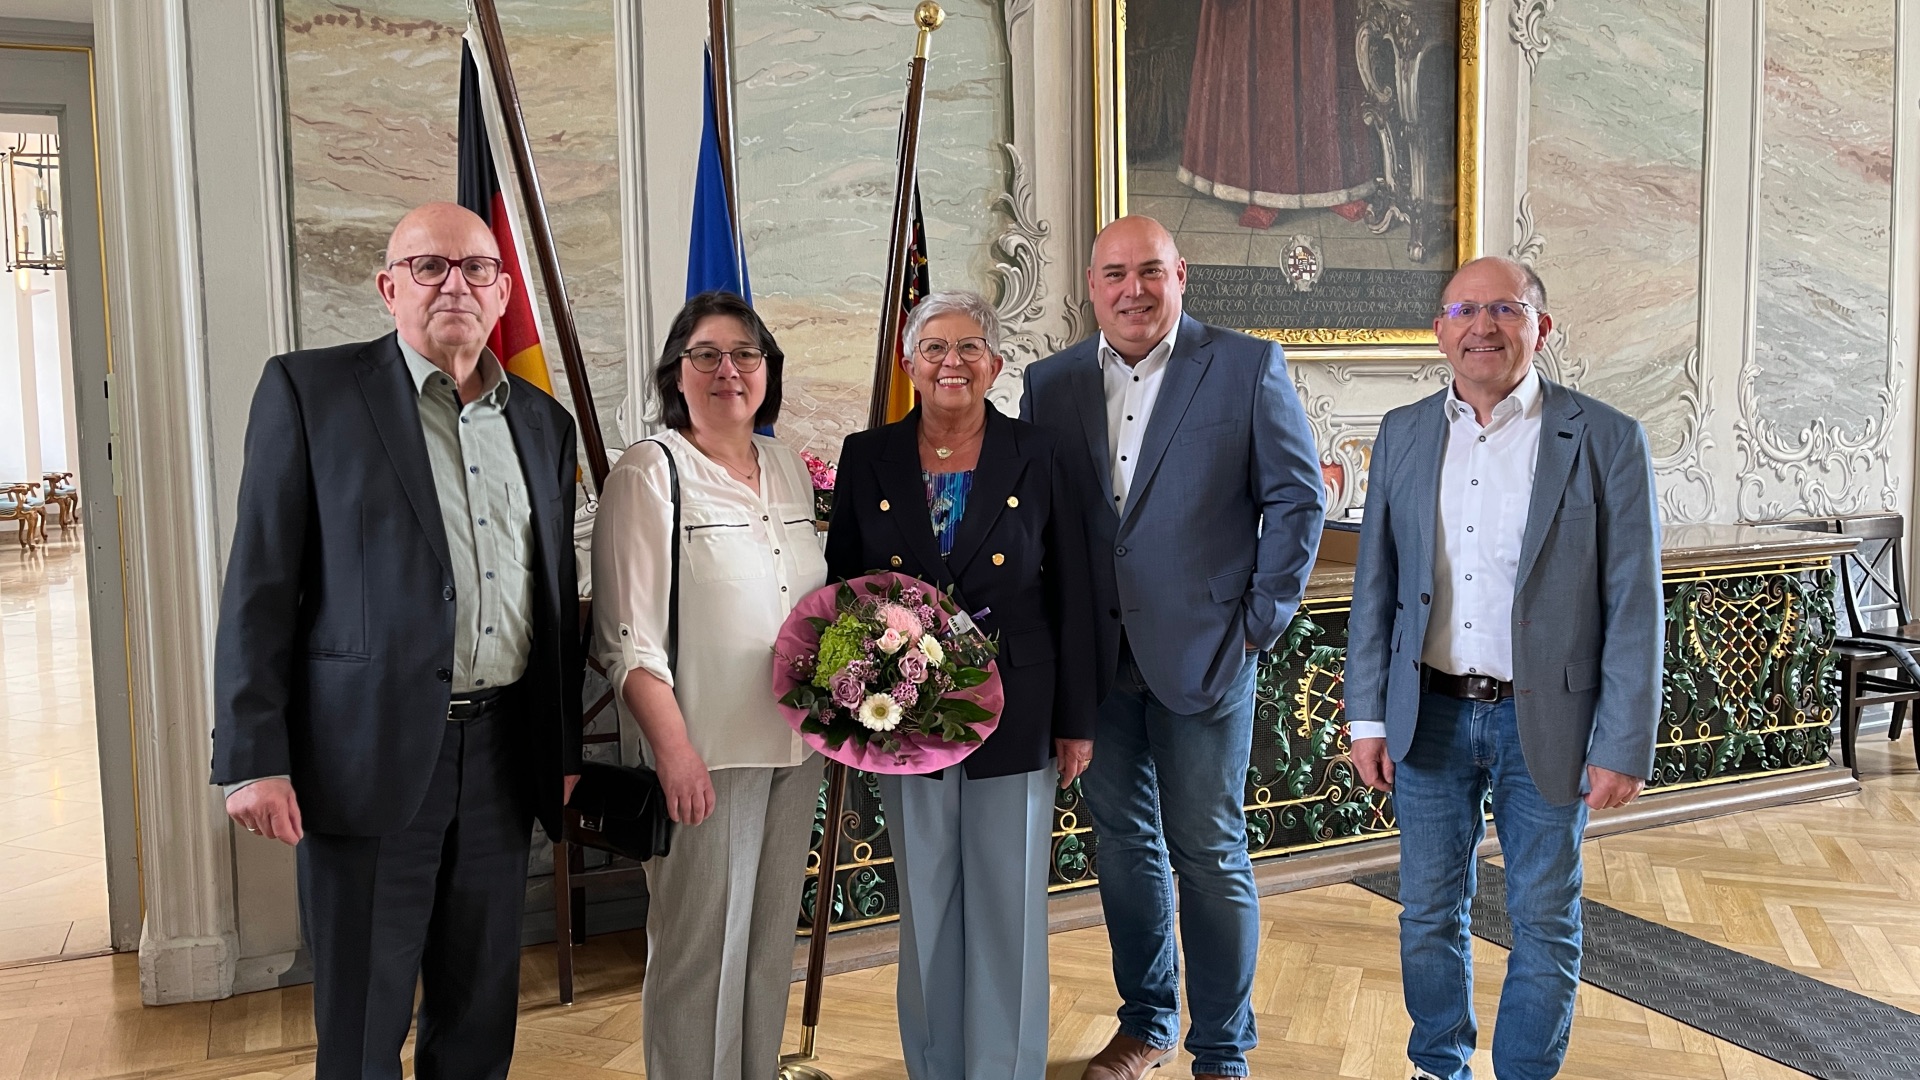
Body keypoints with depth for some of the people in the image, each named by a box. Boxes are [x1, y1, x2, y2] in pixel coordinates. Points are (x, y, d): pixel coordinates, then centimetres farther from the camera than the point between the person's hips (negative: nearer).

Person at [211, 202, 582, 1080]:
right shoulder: (309, 390, -2)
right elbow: (260, 586, -6)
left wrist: (565, 748, 14)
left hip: (503, 756, 4)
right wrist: (252, 760, -11)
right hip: (368, 756, -4)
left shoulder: (543, 420, 12)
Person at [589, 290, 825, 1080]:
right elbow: (628, 636, -12)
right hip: (705, 749, -6)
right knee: (701, 943, 2)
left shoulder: (787, 467, 11)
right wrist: (674, 749, -19)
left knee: (772, 933, 16)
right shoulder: (648, 472, -8)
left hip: (796, 741, 6)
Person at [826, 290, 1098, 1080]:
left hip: (1015, 718, -1)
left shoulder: (1041, 458, -1)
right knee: (925, 905, 12)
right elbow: (843, 589, 7)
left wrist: (1076, 721, 0)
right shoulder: (867, 459, 3)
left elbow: (1072, 599, 0)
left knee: (1009, 905, 8)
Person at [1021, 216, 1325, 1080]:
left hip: (1203, 650, -3)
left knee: (1209, 852, 5)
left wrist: (1263, 618, -6)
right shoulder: (1052, 382, 6)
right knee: (1124, 842, 15)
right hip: (1095, 657, 4)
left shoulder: (1248, 368, -3)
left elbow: (1298, 497, -2)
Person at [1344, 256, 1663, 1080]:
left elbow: (1633, 607, -7)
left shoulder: (1606, 440, -6)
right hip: (1431, 714, 3)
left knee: (1544, 920, 10)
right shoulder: (1403, 435, 4)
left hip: (1547, 722, -3)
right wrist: (1367, 716, 3)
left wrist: (1623, 746, -10)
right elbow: (1375, 587, 6)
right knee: (1429, 911, 14)